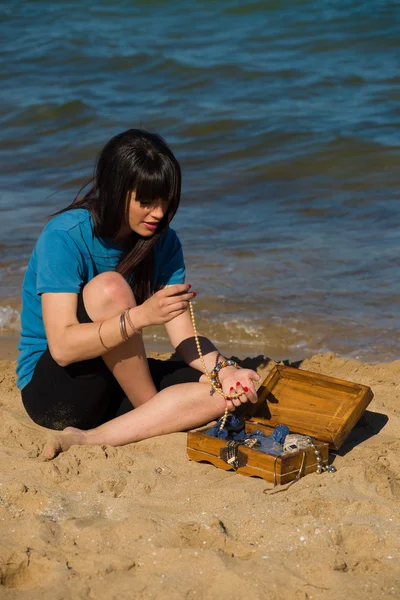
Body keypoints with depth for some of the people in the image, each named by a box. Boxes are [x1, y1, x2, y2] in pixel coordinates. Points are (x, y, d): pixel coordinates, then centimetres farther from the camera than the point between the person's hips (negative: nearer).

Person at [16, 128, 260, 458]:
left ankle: (91, 439, -22)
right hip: (51, 387, -6)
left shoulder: (163, 241, -2)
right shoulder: (64, 237, -20)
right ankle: (156, 415, -15)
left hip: (120, 381, 6)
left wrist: (224, 370, -26)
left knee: (227, 392, -18)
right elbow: (62, 347, -28)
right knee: (109, 287, -30)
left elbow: (185, 337, -6)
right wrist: (141, 315, -39)